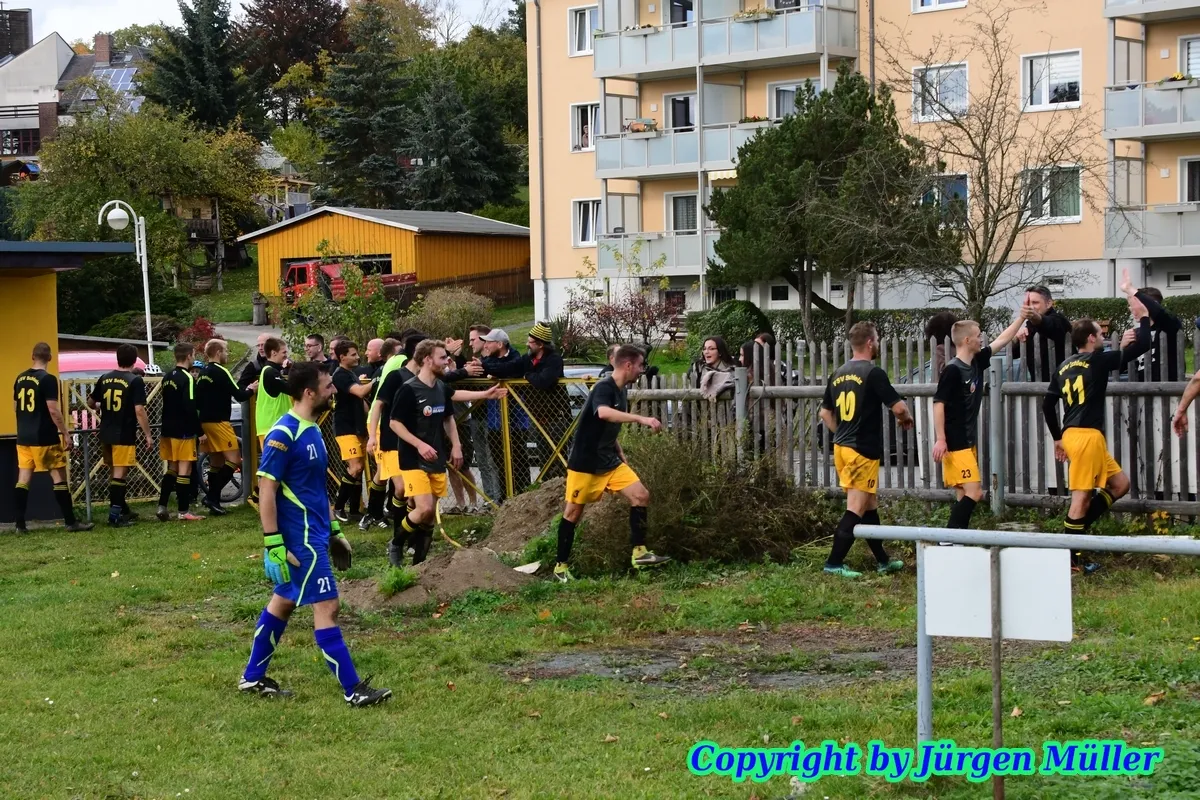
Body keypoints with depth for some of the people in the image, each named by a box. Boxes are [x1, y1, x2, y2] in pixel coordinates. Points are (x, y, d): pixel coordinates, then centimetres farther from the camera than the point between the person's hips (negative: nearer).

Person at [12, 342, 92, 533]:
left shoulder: (20, 379, 9)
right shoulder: (48, 379, -13)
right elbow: (53, 410, -18)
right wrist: (65, 434, -12)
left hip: (23, 438, 7)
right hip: (44, 438, -7)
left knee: (23, 480, 7)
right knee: (59, 478, 0)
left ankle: (19, 524, 5)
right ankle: (71, 522, 1)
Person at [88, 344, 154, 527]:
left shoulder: (104, 379, 6)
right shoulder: (135, 381, -12)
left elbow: (91, 403, 17)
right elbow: (139, 410, -17)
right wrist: (148, 434, -9)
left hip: (106, 434, 6)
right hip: (124, 435, -6)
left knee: (116, 472, 18)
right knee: (119, 474, -4)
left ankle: (123, 510, 30)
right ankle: (115, 515, -7)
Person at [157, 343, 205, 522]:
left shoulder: (167, 378, 10)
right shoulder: (187, 378, -15)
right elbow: (190, 408, -20)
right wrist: (200, 431, -14)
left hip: (168, 430, 8)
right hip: (184, 432, -8)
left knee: (172, 469, 15)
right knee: (184, 470, -3)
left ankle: (162, 507, 11)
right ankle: (184, 512, 0)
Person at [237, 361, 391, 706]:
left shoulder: (312, 431, 10)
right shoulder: (283, 434, -18)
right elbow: (266, 491, -19)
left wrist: (333, 530, 20)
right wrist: (273, 545, -21)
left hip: (315, 534, 10)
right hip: (300, 540, -10)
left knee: (283, 603, 16)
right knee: (326, 607, -6)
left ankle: (252, 678, 27)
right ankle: (353, 690, -2)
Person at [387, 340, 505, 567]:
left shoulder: (441, 388, 6)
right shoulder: (409, 390, -16)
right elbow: (394, 423, -14)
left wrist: (456, 445, 12)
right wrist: (420, 445, -21)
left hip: (437, 461, 7)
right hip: (414, 461, -7)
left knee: (430, 515, 7)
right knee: (424, 509, -18)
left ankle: (419, 563, 16)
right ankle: (396, 545, 5)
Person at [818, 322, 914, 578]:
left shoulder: (838, 374, 10)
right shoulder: (873, 373, -13)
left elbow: (825, 413, 17)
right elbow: (898, 407, -15)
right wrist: (907, 418, 7)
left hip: (841, 447, 8)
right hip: (863, 451, -8)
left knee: (870, 505, 17)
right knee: (856, 509, -3)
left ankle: (883, 561, 24)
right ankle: (834, 563, -4)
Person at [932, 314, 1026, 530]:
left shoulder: (976, 363, 9)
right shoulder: (953, 370, -16)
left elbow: (1002, 340, 19)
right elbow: (938, 403, -19)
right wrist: (940, 440, -23)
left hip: (968, 443, 9)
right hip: (955, 445, -9)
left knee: (965, 496, 8)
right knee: (973, 493, -14)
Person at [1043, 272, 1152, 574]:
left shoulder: (1065, 367, 15)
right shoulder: (1098, 361, -6)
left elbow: (1048, 404, 17)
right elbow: (1142, 345, -6)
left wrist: (1057, 438, 25)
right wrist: (1143, 318, 10)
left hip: (1073, 435, 9)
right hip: (1087, 436, -9)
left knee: (1120, 483, 16)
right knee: (1082, 496, -4)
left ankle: (1079, 526, 12)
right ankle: (1071, 558, 0)